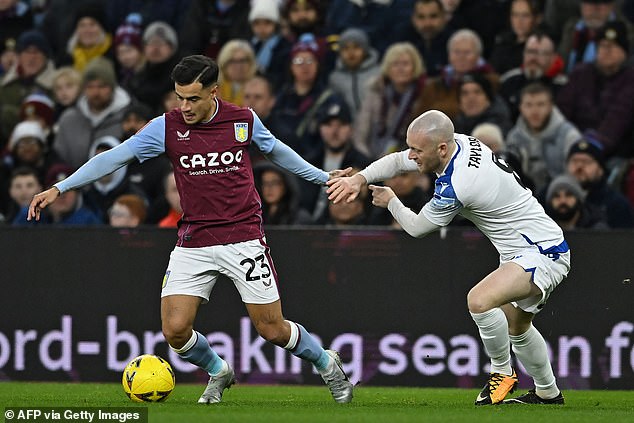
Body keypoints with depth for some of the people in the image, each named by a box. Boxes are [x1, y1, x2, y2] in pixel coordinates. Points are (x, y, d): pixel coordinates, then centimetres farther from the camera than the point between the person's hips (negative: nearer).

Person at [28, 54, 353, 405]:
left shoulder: (243, 120, -3)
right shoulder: (166, 127, -6)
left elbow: (276, 151, 16)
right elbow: (114, 158, -6)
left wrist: (322, 177, 25)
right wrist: (59, 188, -12)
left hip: (243, 238, -1)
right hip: (193, 242, 1)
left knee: (271, 329, -1)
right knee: (175, 330, -9)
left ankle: (326, 363, 28)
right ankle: (218, 373, 22)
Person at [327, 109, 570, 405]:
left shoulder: (457, 184, -29)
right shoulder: (460, 142, -3)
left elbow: (417, 227, -11)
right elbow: (397, 161, 11)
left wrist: (389, 201, 7)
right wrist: (359, 178, -5)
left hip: (544, 256, -11)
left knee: (479, 301, -30)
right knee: (516, 327, 27)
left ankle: (502, 372, -7)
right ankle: (548, 393, 43)